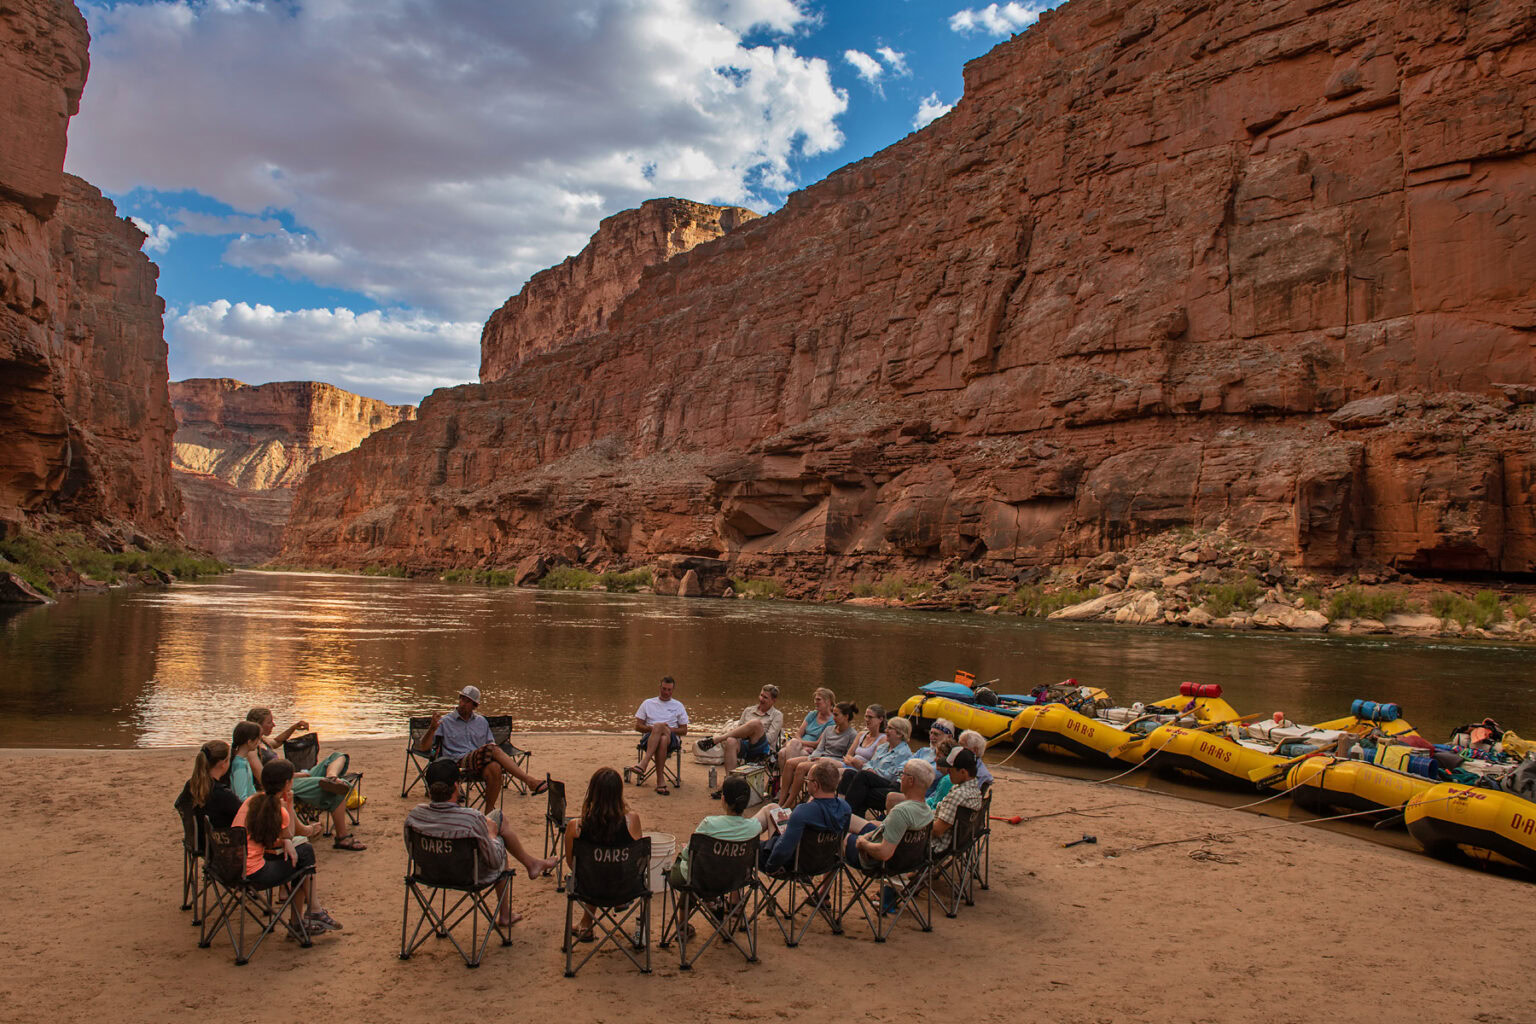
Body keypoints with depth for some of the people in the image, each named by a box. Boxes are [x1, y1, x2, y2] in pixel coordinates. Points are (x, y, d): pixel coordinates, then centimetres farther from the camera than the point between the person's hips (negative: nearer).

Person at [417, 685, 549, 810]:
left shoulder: (482, 722, 24)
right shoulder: (445, 722, 13)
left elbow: (491, 742, 23)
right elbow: (423, 747, 7)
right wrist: (433, 727, -11)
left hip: (480, 765, 4)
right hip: (459, 763, -3)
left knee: (495, 767, -37)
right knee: (492, 750, -33)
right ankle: (530, 782, -38)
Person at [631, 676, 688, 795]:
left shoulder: (678, 706, 18)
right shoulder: (648, 703, 18)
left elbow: (684, 731, 15)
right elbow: (637, 726, 12)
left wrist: (669, 729, -6)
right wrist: (652, 728, -8)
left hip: (672, 739, 0)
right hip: (649, 738, 0)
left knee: (663, 739, -40)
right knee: (662, 740, -40)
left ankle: (643, 764, -47)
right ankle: (661, 780, -46)